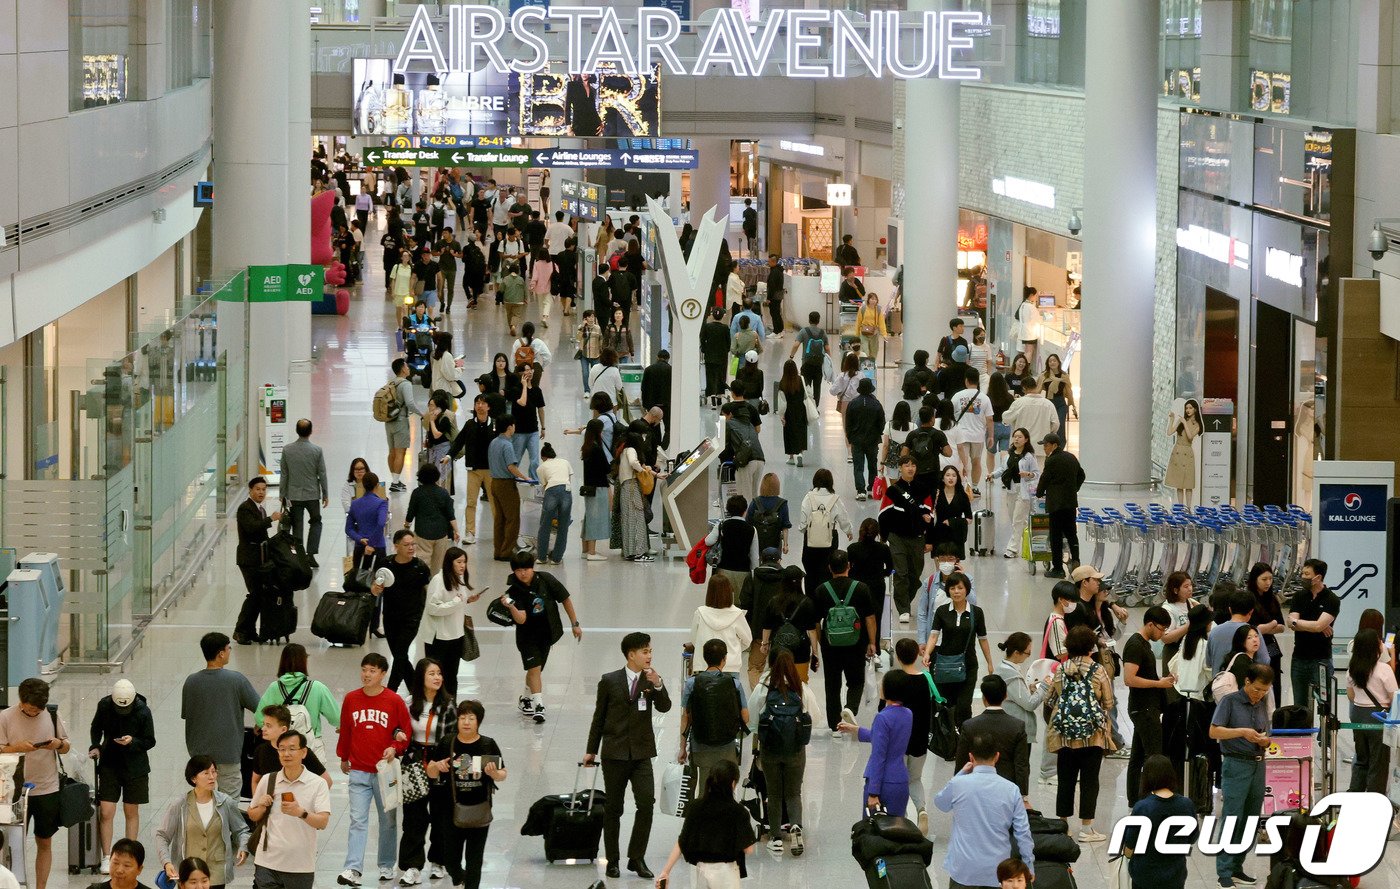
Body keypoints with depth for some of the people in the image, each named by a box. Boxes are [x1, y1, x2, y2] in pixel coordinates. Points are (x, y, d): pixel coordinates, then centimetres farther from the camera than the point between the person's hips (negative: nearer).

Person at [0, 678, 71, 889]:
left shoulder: (52, 715, 2)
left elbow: (66, 747, 10)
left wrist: (59, 744, -12)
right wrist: (18, 748, -25)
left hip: (47, 790, 3)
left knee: (45, 843, 9)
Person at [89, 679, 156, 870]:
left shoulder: (143, 712, -16)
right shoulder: (104, 706, -10)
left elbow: (150, 741, -6)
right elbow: (96, 729, 9)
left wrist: (133, 741, -24)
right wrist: (95, 746, -7)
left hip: (134, 767, -1)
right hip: (109, 765, 1)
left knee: (131, 812, 8)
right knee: (106, 813, -5)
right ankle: (106, 857, 3)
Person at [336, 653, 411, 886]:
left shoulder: (394, 701, -6)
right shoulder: (351, 699, 1)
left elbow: (407, 733, -1)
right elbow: (345, 730, 13)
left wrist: (395, 748, -19)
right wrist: (343, 757, 20)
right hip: (359, 771, 1)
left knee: (388, 820, 10)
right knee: (357, 821, -5)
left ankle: (386, 866, 24)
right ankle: (353, 869, -11)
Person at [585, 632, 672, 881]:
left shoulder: (652, 680, 3)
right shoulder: (610, 681, -2)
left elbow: (664, 707, -11)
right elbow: (599, 716, 4)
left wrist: (657, 685, -27)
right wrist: (591, 750, 6)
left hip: (641, 753, 1)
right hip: (615, 753, -1)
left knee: (646, 803, -12)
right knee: (613, 809, 6)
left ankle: (637, 858, -1)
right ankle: (612, 861, 16)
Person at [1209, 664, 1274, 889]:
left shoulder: (1262, 704, 14)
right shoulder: (1230, 701, -5)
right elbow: (1214, 731, -12)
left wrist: (1265, 741, -2)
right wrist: (1242, 732, -22)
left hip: (1258, 765, 7)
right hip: (1236, 765, -7)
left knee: (1250, 820, 8)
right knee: (1231, 820, -9)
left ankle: (1237, 868, 16)